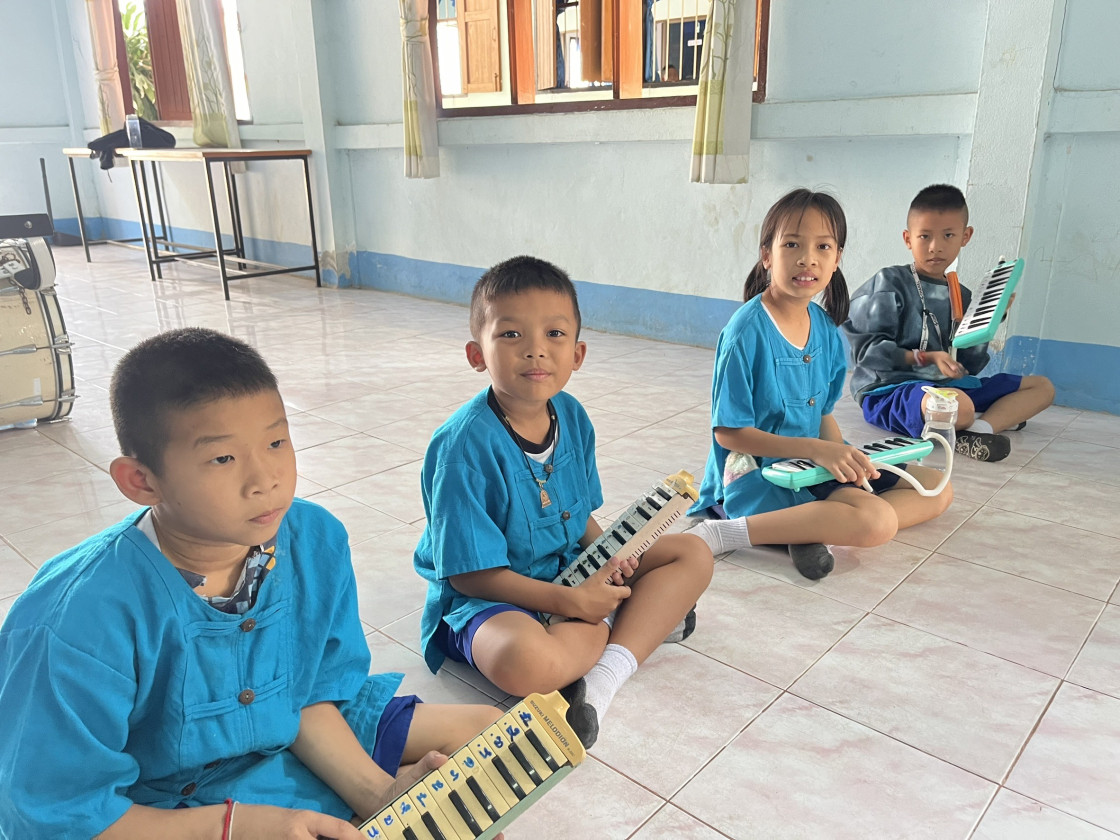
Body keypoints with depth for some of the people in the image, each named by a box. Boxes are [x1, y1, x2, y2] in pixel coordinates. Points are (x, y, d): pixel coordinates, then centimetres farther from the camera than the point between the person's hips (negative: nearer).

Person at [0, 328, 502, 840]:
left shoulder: (316, 539, -16)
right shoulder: (78, 622, -31)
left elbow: (309, 694, -6)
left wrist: (375, 792, -20)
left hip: (298, 744, 5)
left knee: (480, 728, -1)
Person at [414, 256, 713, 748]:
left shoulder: (572, 416, -2)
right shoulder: (465, 444, -24)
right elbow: (469, 572, -21)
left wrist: (607, 558, -11)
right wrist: (569, 602, -23)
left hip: (575, 571, 8)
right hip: (484, 596, -7)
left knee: (693, 555, 1)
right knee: (525, 661, -41)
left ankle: (605, 676, -18)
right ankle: (647, 614, -12)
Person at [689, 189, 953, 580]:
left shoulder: (824, 327, 4)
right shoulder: (748, 330, -18)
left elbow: (822, 413, 10)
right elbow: (729, 432, -17)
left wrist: (845, 457, -11)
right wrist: (817, 449, -21)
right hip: (752, 474, -9)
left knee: (937, 489, 9)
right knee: (877, 521, -28)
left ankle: (811, 529, -9)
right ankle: (731, 532, -21)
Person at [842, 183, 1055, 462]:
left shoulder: (961, 296, 16)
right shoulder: (890, 284, -5)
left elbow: (968, 367, 15)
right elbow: (864, 348, -13)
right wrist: (926, 358, -16)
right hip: (890, 388, -9)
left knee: (1042, 387, 7)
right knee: (956, 406, -43)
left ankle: (978, 429, -19)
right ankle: (1002, 416, -7)